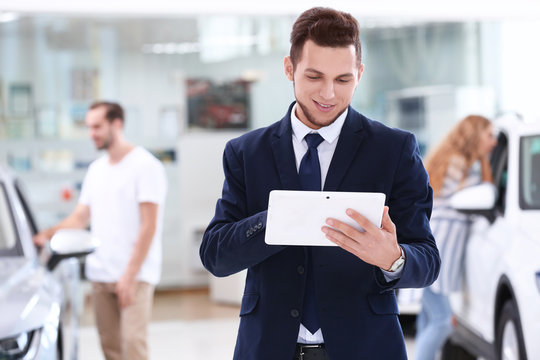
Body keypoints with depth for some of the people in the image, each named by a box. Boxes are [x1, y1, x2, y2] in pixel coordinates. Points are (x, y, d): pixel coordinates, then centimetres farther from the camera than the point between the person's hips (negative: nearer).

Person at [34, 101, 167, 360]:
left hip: (135, 274, -7)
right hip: (100, 273, 7)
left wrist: (130, 274, -16)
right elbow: (80, 217, 20)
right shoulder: (96, 169, 17)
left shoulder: (145, 165, -6)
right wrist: (46, 235, 2)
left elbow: (148, 226, -11)